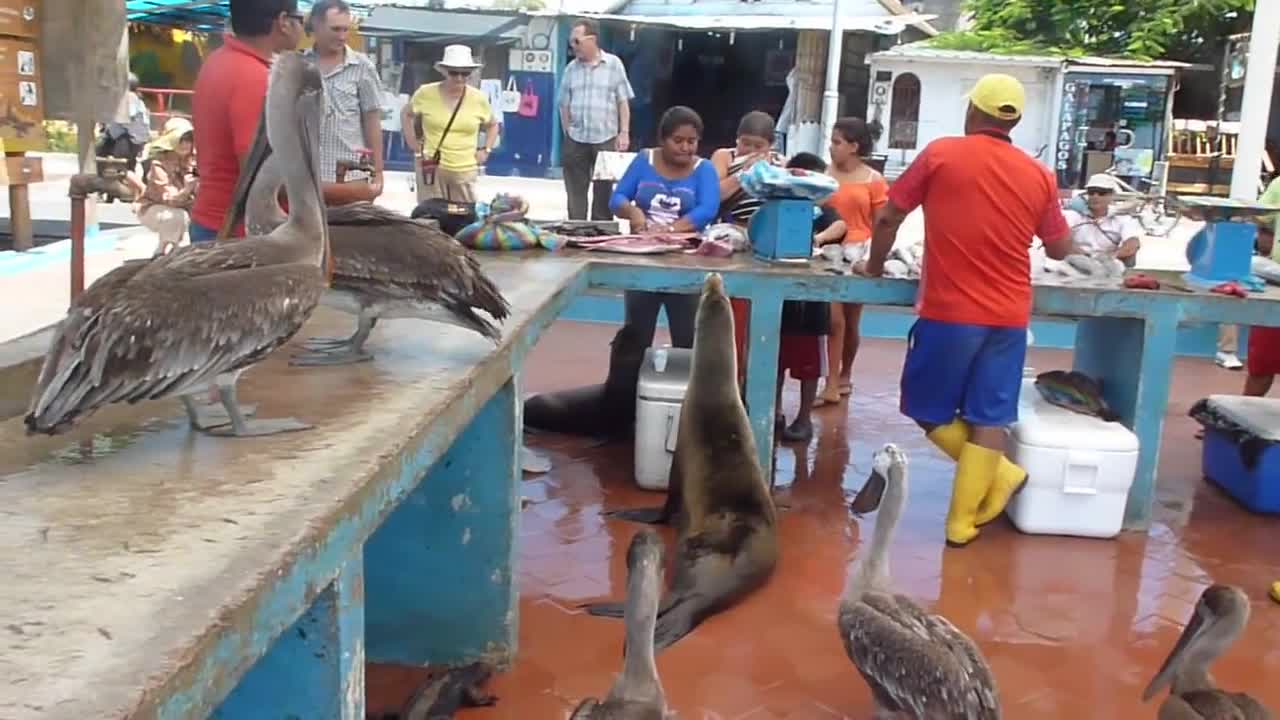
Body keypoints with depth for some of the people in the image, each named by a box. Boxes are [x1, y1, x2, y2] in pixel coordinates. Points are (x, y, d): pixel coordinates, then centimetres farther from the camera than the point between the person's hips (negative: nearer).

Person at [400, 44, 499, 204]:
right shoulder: (426, 93, -5)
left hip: (465, 171, 2)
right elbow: (406, 114, 12)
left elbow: (492, 125, 18)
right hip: (432, 167, -2)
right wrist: (414, 146, 5)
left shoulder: (479, 99, 0)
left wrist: (486, 150, 7)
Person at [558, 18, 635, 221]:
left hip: (606, 139, -2)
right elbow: (564, 105, 10)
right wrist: (568, 132, 4)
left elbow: (623, 102, 1)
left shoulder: (614, 64, 1)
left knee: (603, 190, 5)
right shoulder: (571, 68, 7)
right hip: (576, 140, 2)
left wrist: (624, 132, -6)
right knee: (575, 190, 4)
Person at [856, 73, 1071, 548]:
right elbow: (1060, 249, 15)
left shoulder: (940, 154, -4)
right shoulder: (1038, 176, 4)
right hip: (1008, 316, 4)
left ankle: (999, 475, 14)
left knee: (929, 410, 14)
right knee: (988, 420, 9)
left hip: (948, 312, -4)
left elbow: (888, 218, 1)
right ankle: (963, 520, 14)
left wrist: (874, 267, 18)